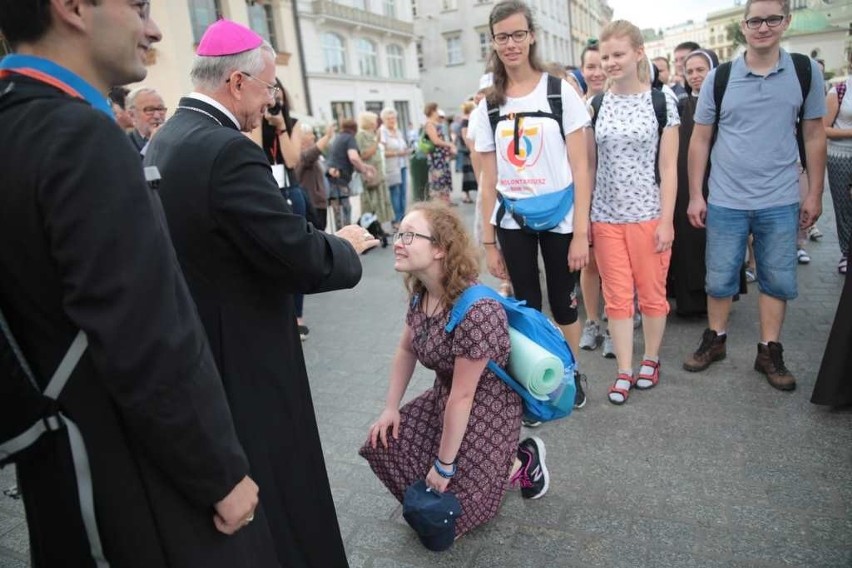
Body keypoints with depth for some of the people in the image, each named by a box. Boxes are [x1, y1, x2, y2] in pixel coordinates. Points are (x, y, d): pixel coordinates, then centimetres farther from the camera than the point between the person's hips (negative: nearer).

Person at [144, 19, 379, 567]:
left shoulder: (163, 142, 7)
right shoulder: (228, 151, -23)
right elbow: (301, 258, -24)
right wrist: (346, 246, -5)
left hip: (192, 350, 10)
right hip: (243, 361, -10)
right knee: (279, 499, 10)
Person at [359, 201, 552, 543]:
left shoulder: (476, 312, -34)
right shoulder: (420, 294, -8)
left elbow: (462, 397, -27)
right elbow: (406, 351, 7)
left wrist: (444, 466, -17)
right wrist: (391, 408, 4)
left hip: (485, 412, -7)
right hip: (444, 399, 8)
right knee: (384, 447, 2)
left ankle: (520, 463, 18)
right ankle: (470, 461, 18)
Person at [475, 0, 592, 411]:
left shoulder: (560, 92, -3)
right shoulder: (488, 106, 4)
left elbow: (580, 169, -6)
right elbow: (488, 181, 5)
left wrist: (581, 231, -12)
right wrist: (488, 241, 2)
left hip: (559, 218, -2)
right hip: (513, 222, 2)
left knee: (563, 303, 7)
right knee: (527, 306, 8)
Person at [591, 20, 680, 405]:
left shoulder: (661, 101, -1)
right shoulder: (595, 105, 4)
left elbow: (668, 167, -3)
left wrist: (666, 220, -8)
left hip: (648, 215, -1)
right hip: (605, 217, 2)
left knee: (652, 293, 8)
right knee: (616, 297, 6)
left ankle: (650, 359, 30)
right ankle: (624, 370, 18)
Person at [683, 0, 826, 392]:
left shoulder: (806, 72, 1)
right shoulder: (719, 77, -2)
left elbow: (814, 135, 6)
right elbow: (700, 140, 2)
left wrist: (814, 194, 3)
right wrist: (695, 195, -2)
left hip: (781, 202, 1)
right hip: (726, 201, -1)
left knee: (778, 279, 9)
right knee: (720, 278, 8)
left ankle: (769, 352, 24)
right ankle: (715, 339, 28)